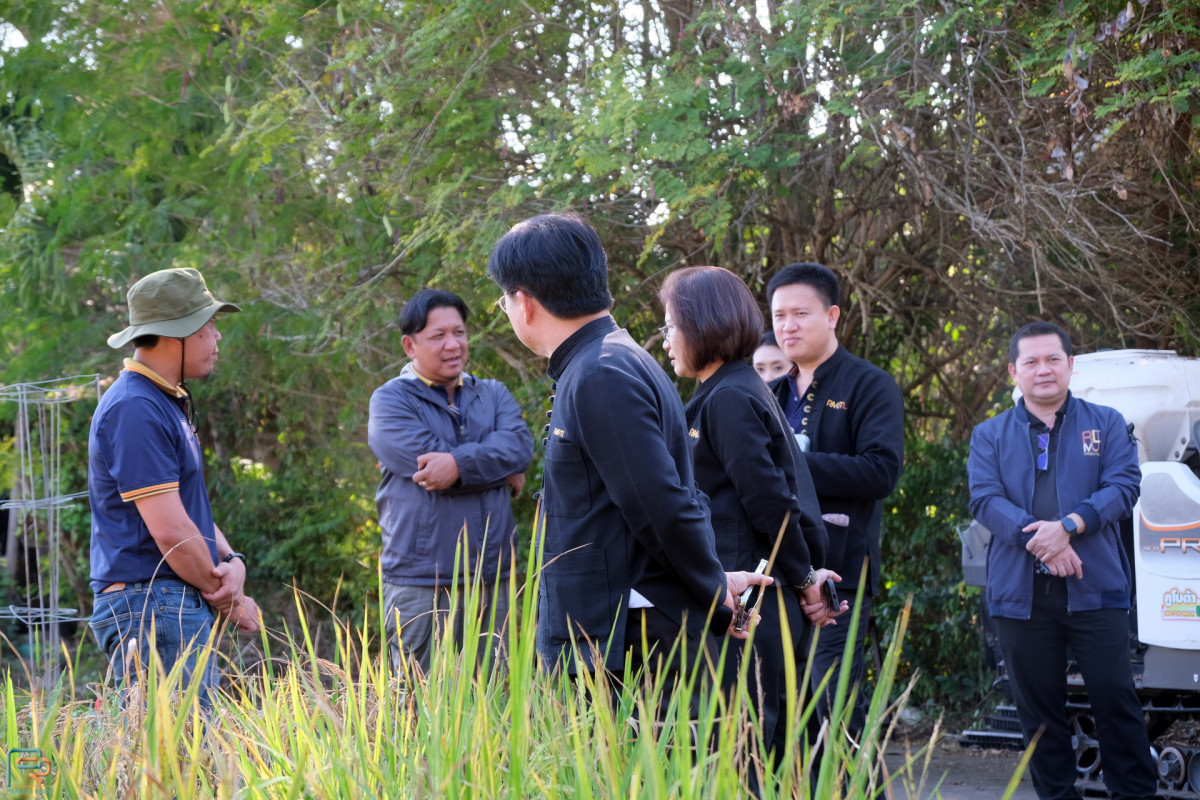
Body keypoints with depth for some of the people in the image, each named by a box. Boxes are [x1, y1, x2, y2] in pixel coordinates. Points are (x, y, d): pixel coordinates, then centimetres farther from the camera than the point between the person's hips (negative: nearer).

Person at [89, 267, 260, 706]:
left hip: (181, 608, 10)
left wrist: (232, 561, 0)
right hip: (152, 607, -10)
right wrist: (230, 601, -8)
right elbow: (170, 530, -20)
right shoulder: (135, 411, -17)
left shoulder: (168, 403, 18)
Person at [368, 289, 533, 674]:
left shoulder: (493, 394, 14)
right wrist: (499, 468, -7)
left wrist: (461, 464, -19)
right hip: (422, 584, -4)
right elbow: (426, 459, -16)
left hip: (491, 580, 4)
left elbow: (520, 445, -6)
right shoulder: (391, 400, 1)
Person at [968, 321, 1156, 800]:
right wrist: (1037, 538, -17)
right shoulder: (990, 436, 12)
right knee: (1038, 706, 6)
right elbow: (985, 499, -1)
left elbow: (1124, 485, -2)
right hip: (1021, 593, 1)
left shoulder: (1106, 424, 11)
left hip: (1094, 587, -1)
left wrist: (1069, 525, -17)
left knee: (1114, 697, -4)